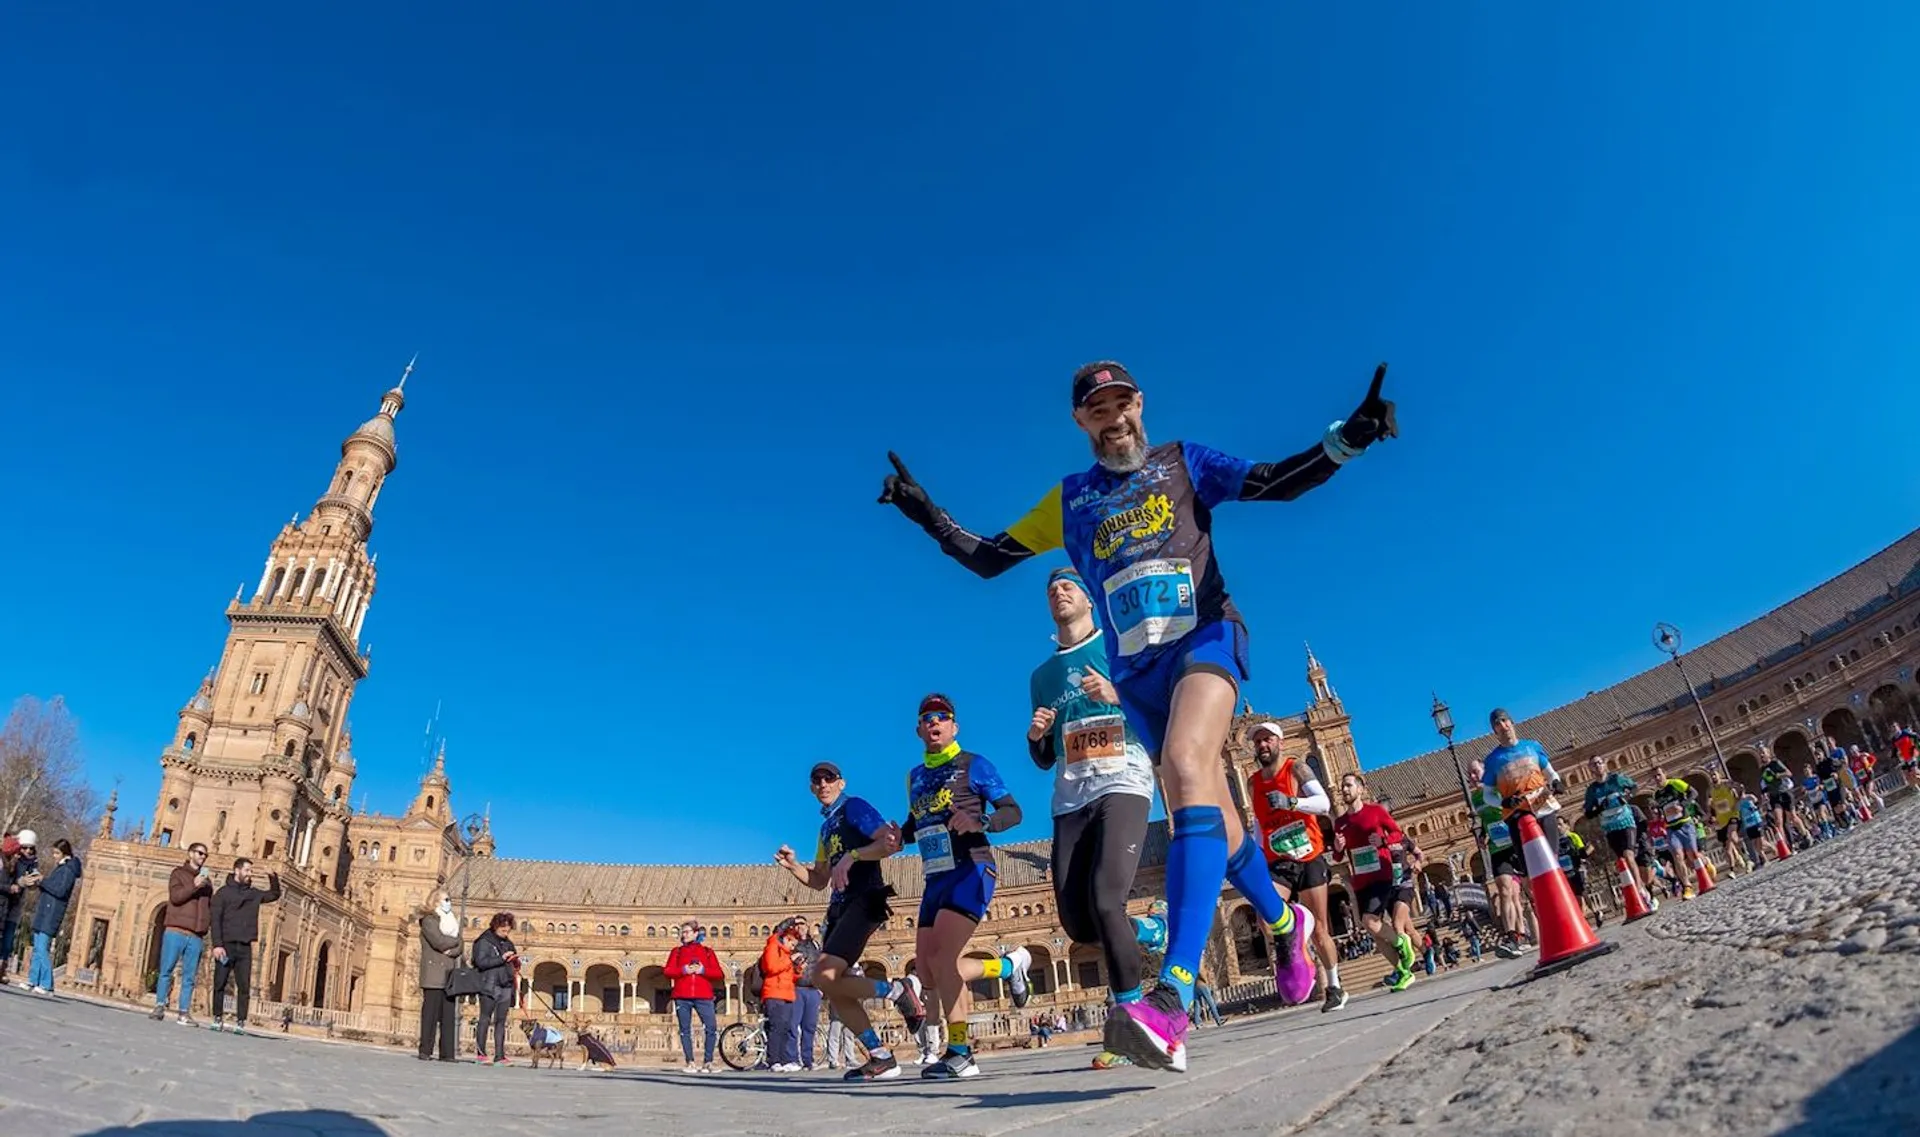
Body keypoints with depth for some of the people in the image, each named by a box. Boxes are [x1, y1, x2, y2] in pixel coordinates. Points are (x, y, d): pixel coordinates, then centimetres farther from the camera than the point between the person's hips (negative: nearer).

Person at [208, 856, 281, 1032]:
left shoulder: (254, 893, 14)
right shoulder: (223, 892, 0)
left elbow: (275, 894, 30)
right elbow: (214, 920, -5)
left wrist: (273, 877, 11)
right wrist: (217, 944, -15)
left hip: (245, 947, 3)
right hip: (226, 945, -3)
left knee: (244, 987, -1)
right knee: (219, 984, 0)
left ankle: (240, 1022, 0)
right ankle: (218, 1019, 12)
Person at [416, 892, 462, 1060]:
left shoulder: (451, 922, 21)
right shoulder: (429, 920, 1)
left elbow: (458, 947, 12)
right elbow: (438, 941, -14)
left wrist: (450, 951, -8)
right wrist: (455, 941, 1)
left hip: (449, 974, 6)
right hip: (433, 974, -6)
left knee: (449, 1015, 1)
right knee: (431, 1013, -7)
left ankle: (447, 1053, 2)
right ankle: (425, 1051, -3)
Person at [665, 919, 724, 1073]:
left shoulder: (707, 951, 13)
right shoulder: (677, 951, 15)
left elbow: (720, 975, 6)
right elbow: (668, 971, 2)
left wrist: (703, 970, -10)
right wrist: (683, 970, -12)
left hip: (703, 997, -1)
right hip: (682, 997, 1)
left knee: (711, 1029, -9)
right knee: (685, 1030, 3)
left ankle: (707, 1062, 2)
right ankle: (690, 1063, 13)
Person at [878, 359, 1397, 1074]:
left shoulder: (1182, 463, 10)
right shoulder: (1069, 499, 16)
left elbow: (1275, 483, -1)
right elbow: (987, 559, 15)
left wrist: (1346, 438, -15)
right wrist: (929, 517, 2)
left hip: (1204, 637, -4)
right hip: (1135, 667, 4)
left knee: (1187, 766, -30)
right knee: (1204, 811, 9)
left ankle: (1173, 998, -40)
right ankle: (1282, 921, 39)